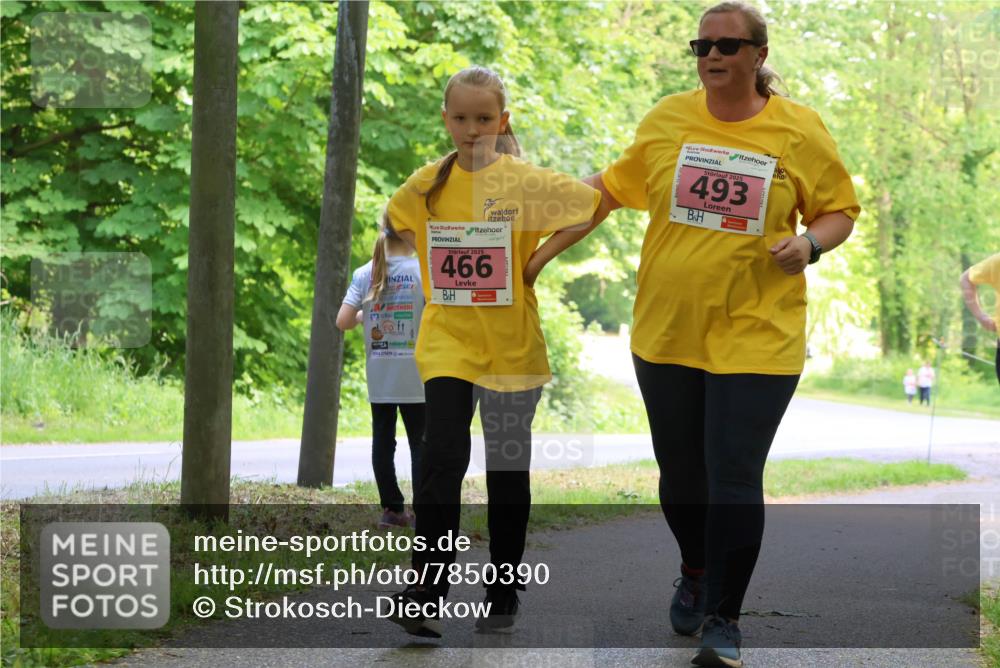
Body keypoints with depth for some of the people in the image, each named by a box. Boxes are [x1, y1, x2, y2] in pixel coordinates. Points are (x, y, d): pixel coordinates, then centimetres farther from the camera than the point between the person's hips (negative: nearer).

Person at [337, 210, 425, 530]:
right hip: (415, 376, -3)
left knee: (383, 441, 9)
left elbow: (343, 321, -5)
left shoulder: (365, 275, -1)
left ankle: (392, 509, 9)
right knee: (419, 443, 3)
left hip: (378, 376, 3)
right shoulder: (422, 271, -10)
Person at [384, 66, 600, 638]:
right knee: (443, 458, -13)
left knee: (508, 470, 7)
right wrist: (433, 267, 9)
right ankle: (427, 594, -13)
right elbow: (398, 217, 23)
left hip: (510, 342, -1)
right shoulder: (429, 183, 3)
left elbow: (595, 205, -8)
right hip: (447, 339, 2)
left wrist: (538, 258, -11)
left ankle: (503, 595, 18)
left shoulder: (525, 180, -7)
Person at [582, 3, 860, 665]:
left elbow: (841, 210, 6)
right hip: (667, 333, 3)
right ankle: (695, 572, 43)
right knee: (680, 475, 14)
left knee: (734, 479, -8)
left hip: (756, 337, -3)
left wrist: (810, 243, -14)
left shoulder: (800, 129, -2)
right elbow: (616, 186, 18)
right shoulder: (667, 119, 4)